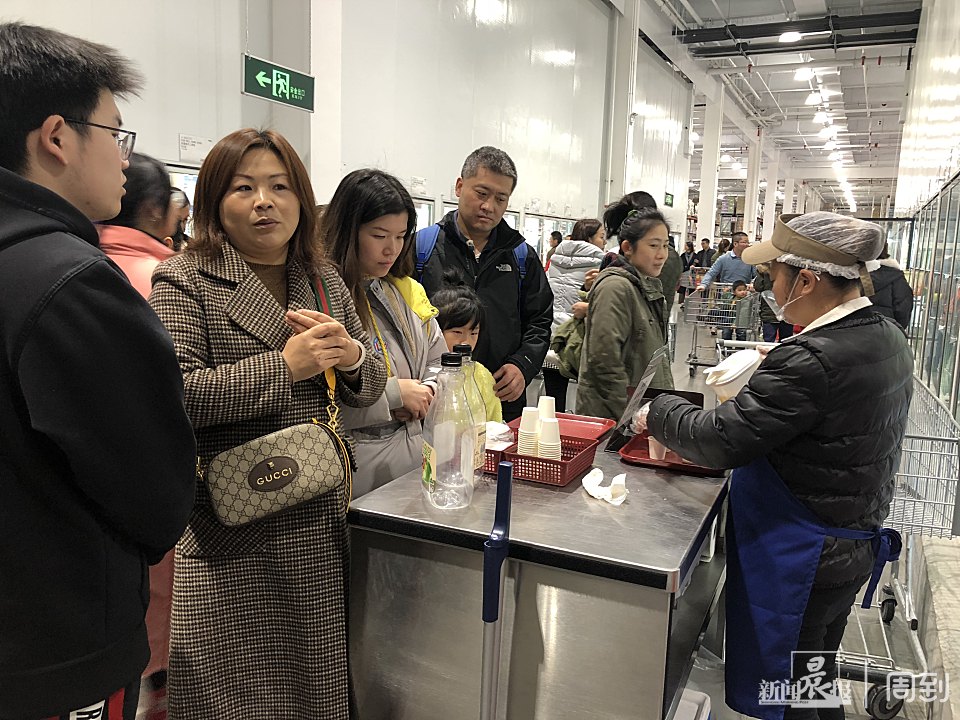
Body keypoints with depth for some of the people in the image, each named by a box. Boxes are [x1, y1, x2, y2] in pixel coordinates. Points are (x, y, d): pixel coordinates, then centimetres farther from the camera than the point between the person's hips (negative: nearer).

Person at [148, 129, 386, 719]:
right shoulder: (184, 281, -4)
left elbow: (370, 386, 15)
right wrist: (284, 367, -19)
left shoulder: (325, 281, 12)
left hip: (319, 527, 5)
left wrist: (351, 357, -8)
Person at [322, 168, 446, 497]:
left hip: (413, 451, 7)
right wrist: (395, 392, -17)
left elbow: (438, 360, 20)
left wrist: (427, 393, -2)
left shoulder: (407, 291, 10)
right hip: (355, 460, -7)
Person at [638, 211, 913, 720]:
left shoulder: (811, 360, -29)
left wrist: (659, 413, -11)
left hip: (798, 559, -9)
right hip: (857, 543, 9)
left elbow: (722, 442, -27)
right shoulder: (888, 336, 1)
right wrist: (776, 368, 8)